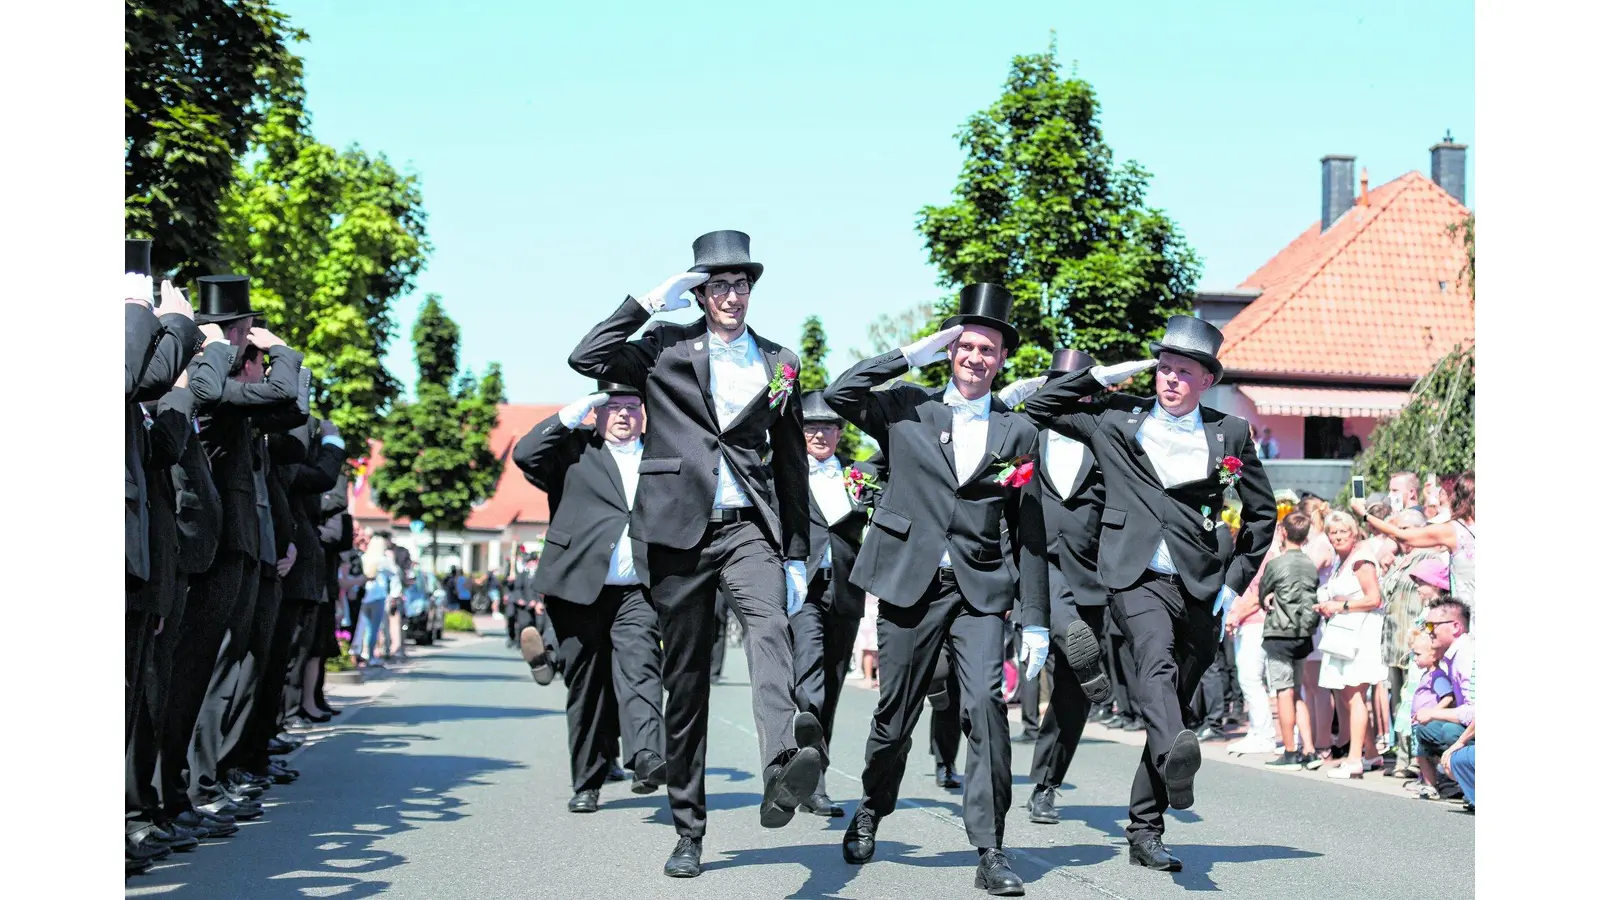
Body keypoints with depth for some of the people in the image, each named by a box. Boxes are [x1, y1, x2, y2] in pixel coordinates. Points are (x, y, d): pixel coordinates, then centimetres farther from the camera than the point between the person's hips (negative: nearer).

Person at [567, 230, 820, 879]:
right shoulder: (666, 347, 9)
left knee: (769, 626, -30)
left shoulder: (779, 361, 15)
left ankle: (783, 769, -54)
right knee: (684, 682, 4)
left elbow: (791, 464, 18)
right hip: (680, 531, 0)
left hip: (750, 529, 0)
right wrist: (650, 302, -4)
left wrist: (797, 554, 15)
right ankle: (688, 831, 14)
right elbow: (586, 360, -7)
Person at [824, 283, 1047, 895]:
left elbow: (1029, 534, 10)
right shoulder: (907, 409, 9)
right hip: (910, 586, 0)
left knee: (985, 706, -16)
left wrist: (1036, 622, 6)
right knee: (894, 717, 8)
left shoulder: (1017, 432, 10)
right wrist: (912, 355, -6)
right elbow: (839, 394, -9)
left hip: (980, 590, 0)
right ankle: (870, 814, 35)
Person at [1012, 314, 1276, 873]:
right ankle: (1175, 756, -59)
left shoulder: (1230, 434, 12)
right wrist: (1105, 375, 7)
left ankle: (1144, 833, 12)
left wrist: (1236, 580, 11)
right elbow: (1040, 409, 13)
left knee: (1173, 706, 4)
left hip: (1201, 590, 2)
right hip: (1138, 578, -2)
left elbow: (1262, 513, 20)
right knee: (1157, 660, -33)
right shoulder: (1117, 420, 10)